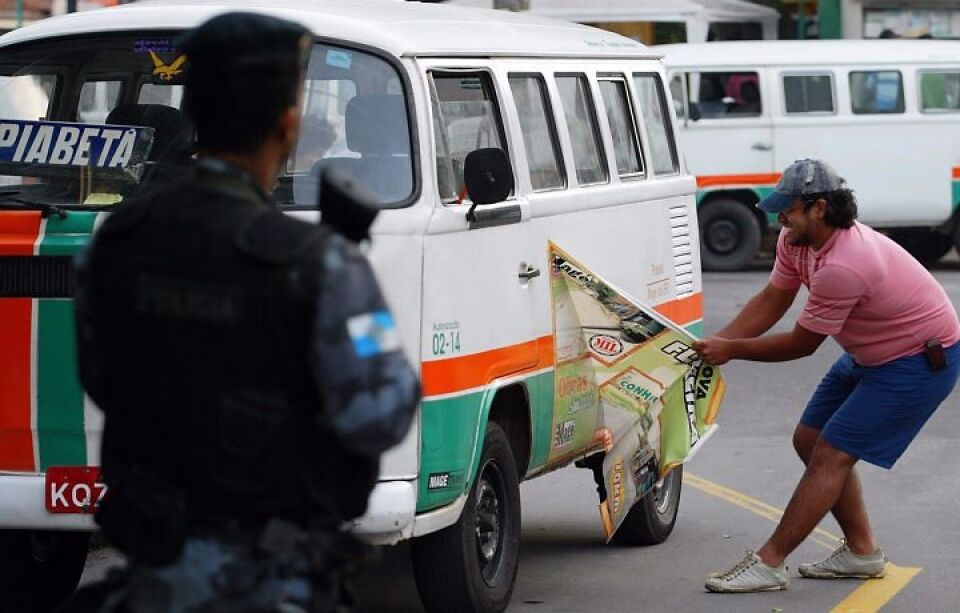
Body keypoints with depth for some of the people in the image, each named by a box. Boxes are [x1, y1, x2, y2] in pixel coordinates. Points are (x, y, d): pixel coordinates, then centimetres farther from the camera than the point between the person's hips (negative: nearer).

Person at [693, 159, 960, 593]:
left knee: (832, 455, -12)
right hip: (871, 356, 10)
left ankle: (768, 565, -11)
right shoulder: (796, 241, -6)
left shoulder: (842, 267, -34)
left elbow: (801, 344, -22)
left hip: (922, 360, -10)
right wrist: (714, 344, -8)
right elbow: (771, 302, 4)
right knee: (810, 440, 10)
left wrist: (731, 350, -12)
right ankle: (861, 551, 20)